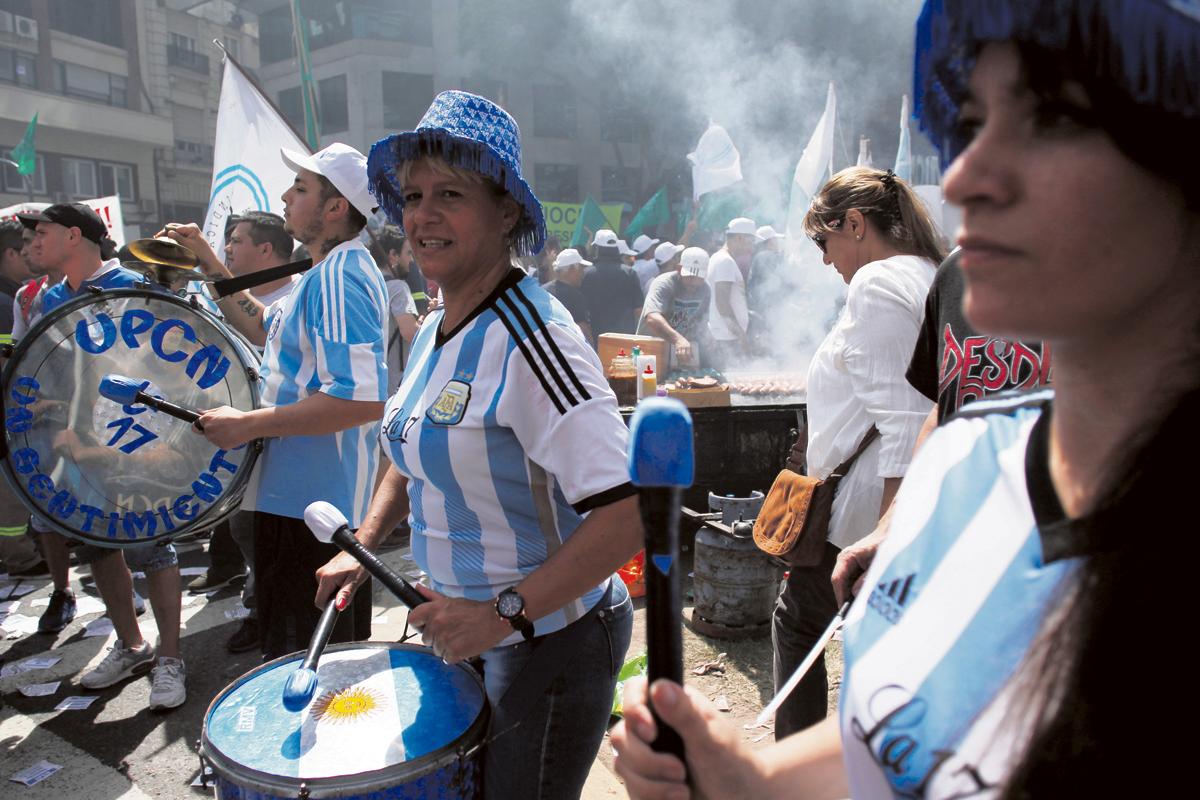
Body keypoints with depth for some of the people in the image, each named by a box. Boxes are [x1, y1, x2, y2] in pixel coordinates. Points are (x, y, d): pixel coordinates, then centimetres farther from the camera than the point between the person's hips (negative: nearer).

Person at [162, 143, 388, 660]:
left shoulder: (337, 276, -21)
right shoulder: (331, 271, 13)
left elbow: (363, 398, -31)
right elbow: (268, 330, 27)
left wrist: (248, 424, -24)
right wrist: (211, 266, 18)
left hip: (310, 505, -10)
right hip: (317, 495, 10)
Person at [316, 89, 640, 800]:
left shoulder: (532, 338, -25)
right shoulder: (433, 333, 3)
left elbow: (629, 515, -30)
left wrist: (506, 612, -29)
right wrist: (363, 545, 7)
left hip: (549, 644, -8)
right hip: (469, 635, 8)